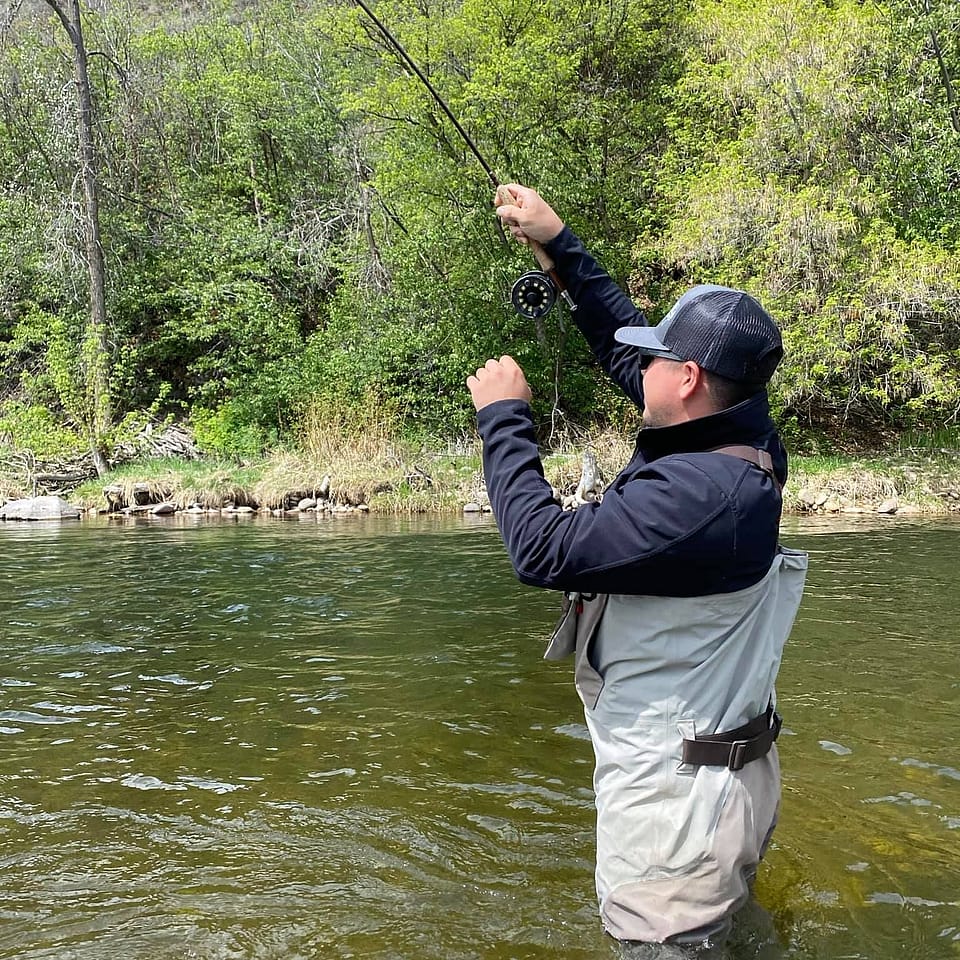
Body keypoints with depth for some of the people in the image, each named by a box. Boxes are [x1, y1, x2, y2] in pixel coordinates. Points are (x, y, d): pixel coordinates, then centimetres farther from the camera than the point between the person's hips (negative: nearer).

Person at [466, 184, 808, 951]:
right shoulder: (737, 440, -2)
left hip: (676, 794, -9)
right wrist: (560, 243, 12)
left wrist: (504, 417, -18)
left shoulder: (695, 492, -30)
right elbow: (622, 341, 10)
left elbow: (544, 550, -30)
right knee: (722, 930, 27)